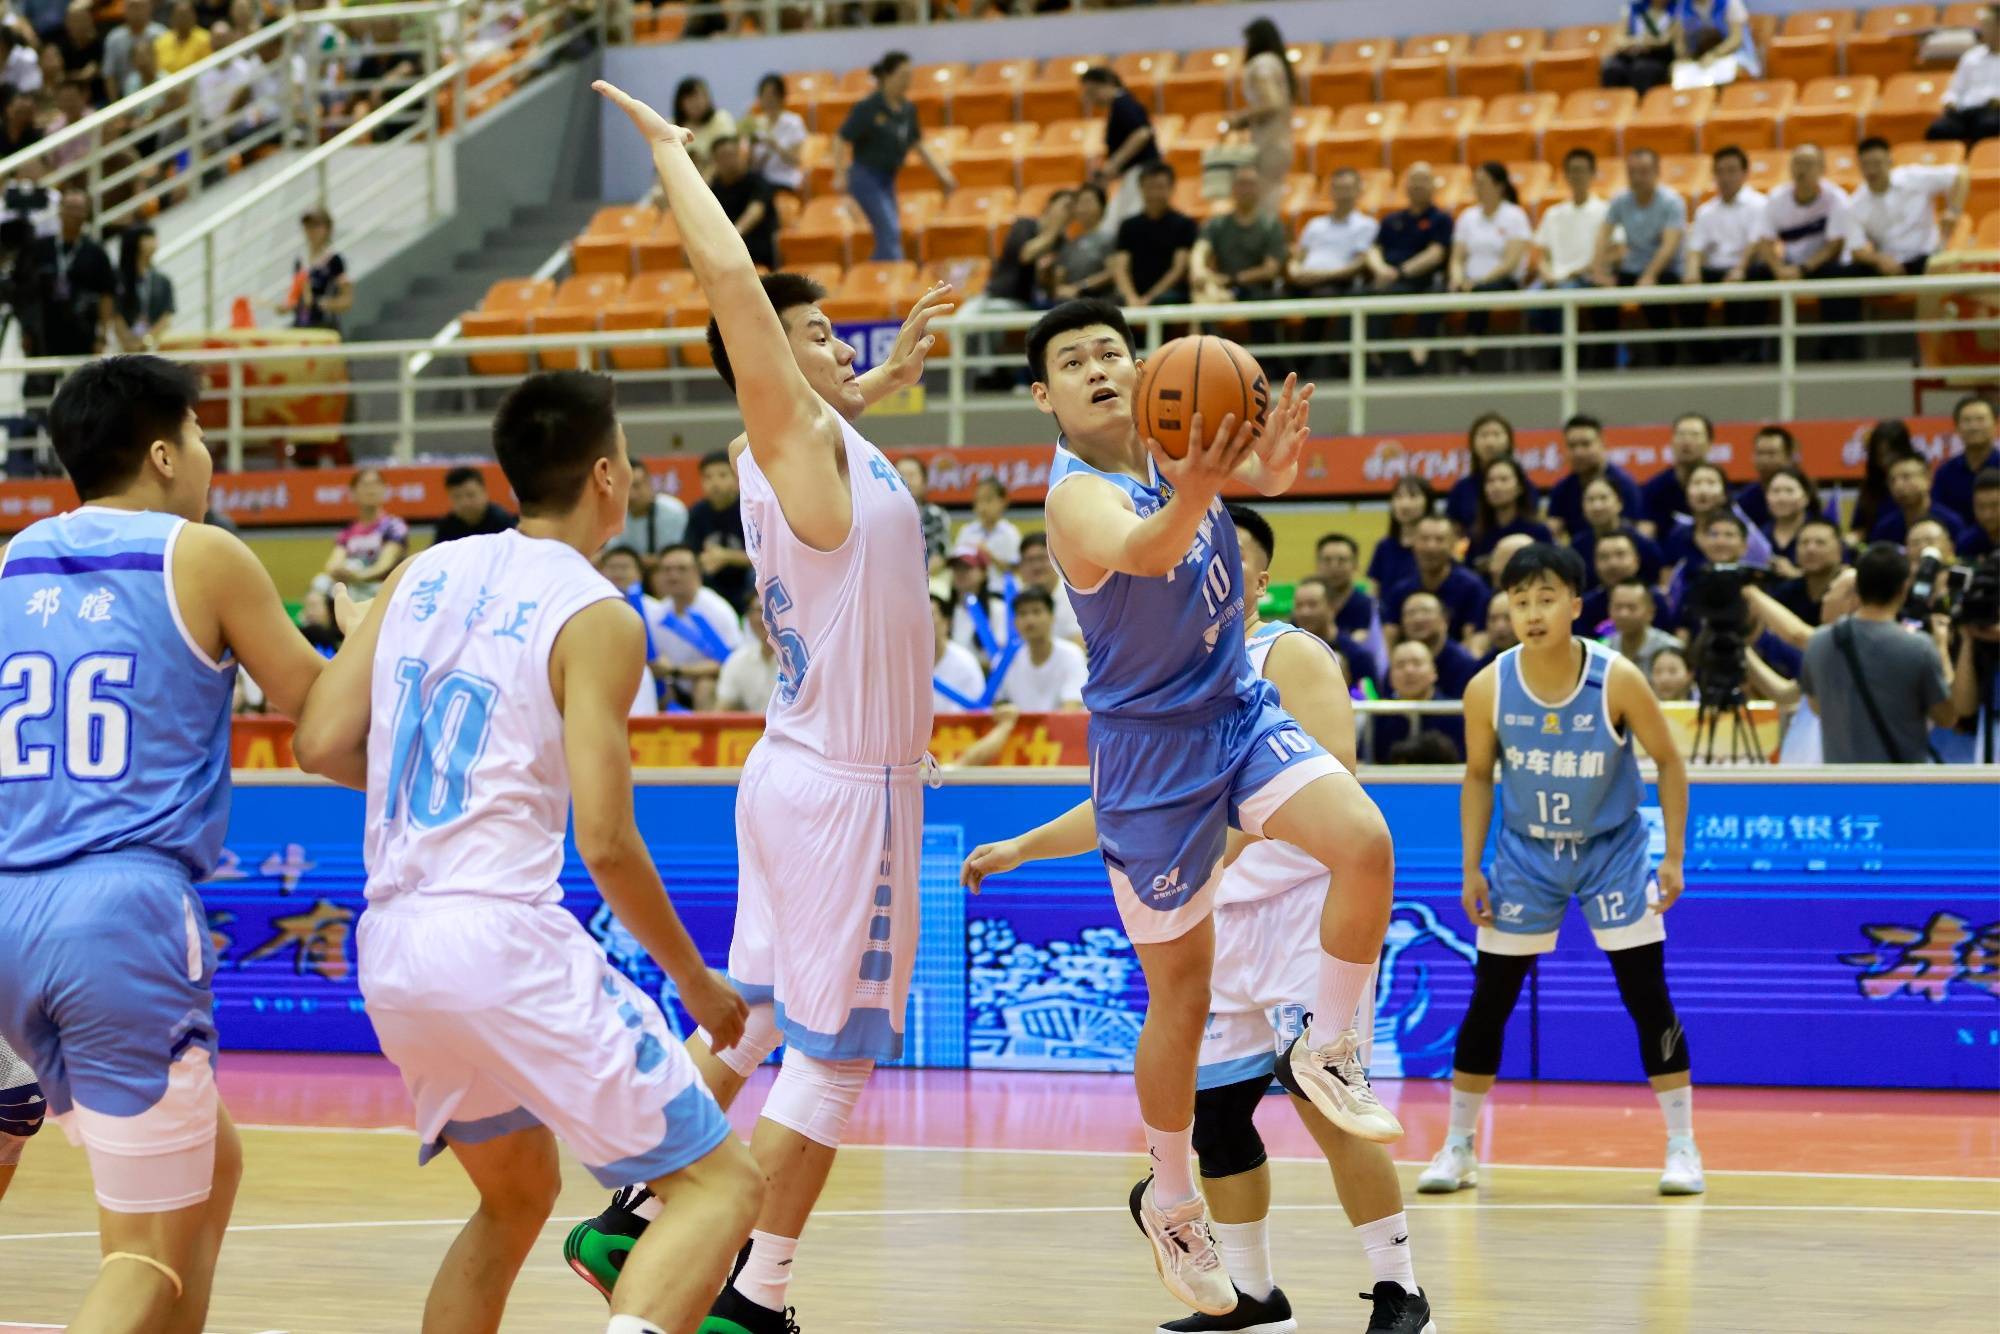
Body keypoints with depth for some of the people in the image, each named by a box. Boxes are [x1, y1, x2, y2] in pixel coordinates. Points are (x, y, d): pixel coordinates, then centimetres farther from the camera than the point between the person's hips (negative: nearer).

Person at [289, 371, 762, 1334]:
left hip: (389, 956, 8)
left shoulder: (425, 574, 11)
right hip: (503, 937, -7)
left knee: (518, 1197, 27)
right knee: (720, 1185, -3)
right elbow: (604, 842, -12)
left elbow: (321, 744, 8)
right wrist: (695, 982, 1)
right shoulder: (595, 618, -7)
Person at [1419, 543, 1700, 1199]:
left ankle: (1682, 1147, 6)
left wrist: (1675, 855, -10)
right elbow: (1478, 776, 1)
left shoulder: (1618, 681, -19)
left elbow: (1669, 761, -7)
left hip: (1612, 850, -1)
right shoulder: (1489, 689, -14)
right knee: (1488, 1002, 1)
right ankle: (1458, 1148, 14)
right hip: (1524, 853, 2)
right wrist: (1471, 868, -3)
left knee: (1648, 998, -5)